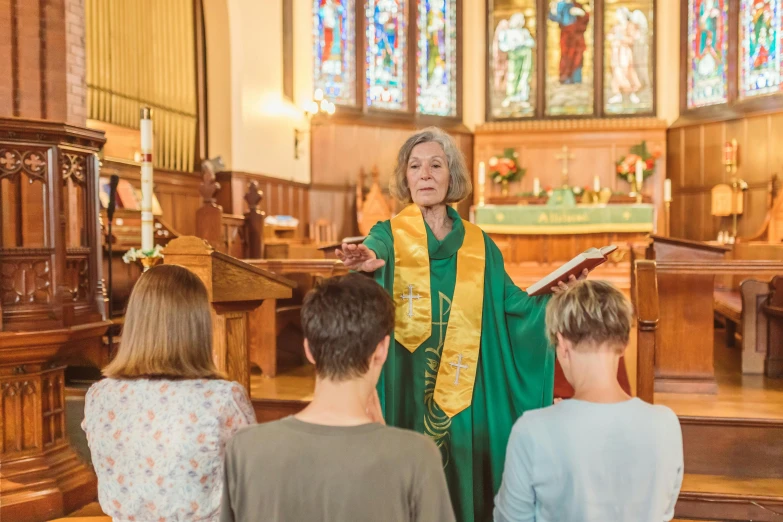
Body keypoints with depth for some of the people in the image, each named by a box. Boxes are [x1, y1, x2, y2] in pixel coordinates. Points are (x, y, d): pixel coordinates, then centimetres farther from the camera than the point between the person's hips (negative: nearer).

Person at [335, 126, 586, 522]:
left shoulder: (478, 244, 6)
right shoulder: (389, 234, -2)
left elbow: (514, 304, 4)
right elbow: (375, 251, -25)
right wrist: (366, 262, -47)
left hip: (463, 393, 2)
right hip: (406, 388, -2)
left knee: (463, 481, 10)